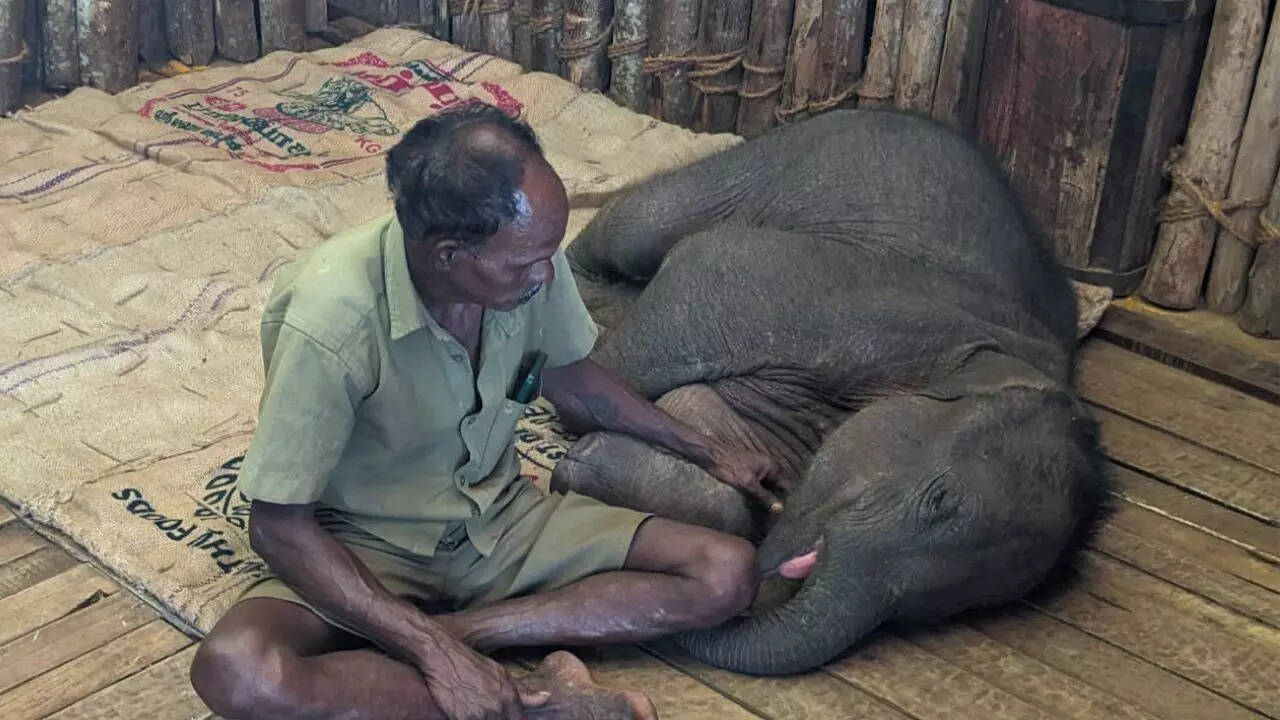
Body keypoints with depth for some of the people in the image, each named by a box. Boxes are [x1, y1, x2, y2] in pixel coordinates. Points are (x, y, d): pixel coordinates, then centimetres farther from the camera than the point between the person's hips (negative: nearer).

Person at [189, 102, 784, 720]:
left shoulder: (528, 261, -14)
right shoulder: (332, 317, -30)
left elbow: (568, 377, 10)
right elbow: (279, 528, -22)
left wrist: (707, 453, 14)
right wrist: (436, 653, -29)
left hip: (501, 521, 5)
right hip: (368, 552, -5)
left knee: (727, 572, -13)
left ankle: (463, 628, -16)